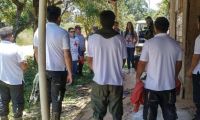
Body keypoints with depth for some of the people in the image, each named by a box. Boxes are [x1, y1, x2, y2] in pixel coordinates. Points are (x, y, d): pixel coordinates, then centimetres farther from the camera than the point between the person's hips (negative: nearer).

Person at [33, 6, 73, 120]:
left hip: (44, 70, 4)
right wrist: (70, 72, -5)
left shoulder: (38, 31, -1)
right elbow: (67, 55, -14)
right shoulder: (62, 33, -14)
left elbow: (36, 52, 7)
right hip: (59, 71, -4)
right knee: (56, 99, 8)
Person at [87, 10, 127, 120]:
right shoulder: (120, 39, -6)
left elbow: (90, 61, 1)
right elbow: (123, 60, 3)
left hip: (99, 80, 0)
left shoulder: (93, 38, -7)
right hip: (116, 81, 0)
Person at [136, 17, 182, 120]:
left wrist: (138, 77, 7)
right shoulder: (175, 44, -1)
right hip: (169, 85, 3)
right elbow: (179, 63, 10)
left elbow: (142, 63, -9)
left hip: (152, 86, -3)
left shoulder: (149, 43, -12)